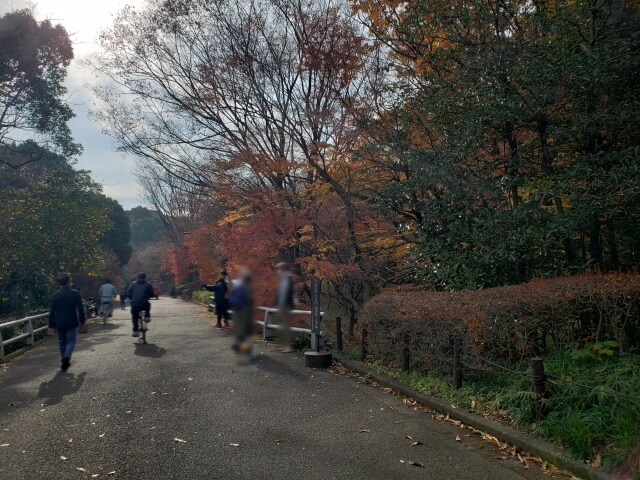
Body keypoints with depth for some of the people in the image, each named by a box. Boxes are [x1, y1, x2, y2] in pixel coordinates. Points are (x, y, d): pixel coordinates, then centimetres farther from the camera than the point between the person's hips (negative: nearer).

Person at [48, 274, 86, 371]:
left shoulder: (55, 295, -2)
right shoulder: (76, 293, -6)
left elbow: (52, 311, 1)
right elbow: (80, 309, -4)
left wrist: (51, 324, 7)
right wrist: (82, 321, 5)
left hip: (59, 323, 2)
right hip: (72, 323, -2)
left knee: (62, 342, 14)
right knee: (71, 341, 1)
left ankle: (64, 360, 15)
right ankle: (67, 356, -23)